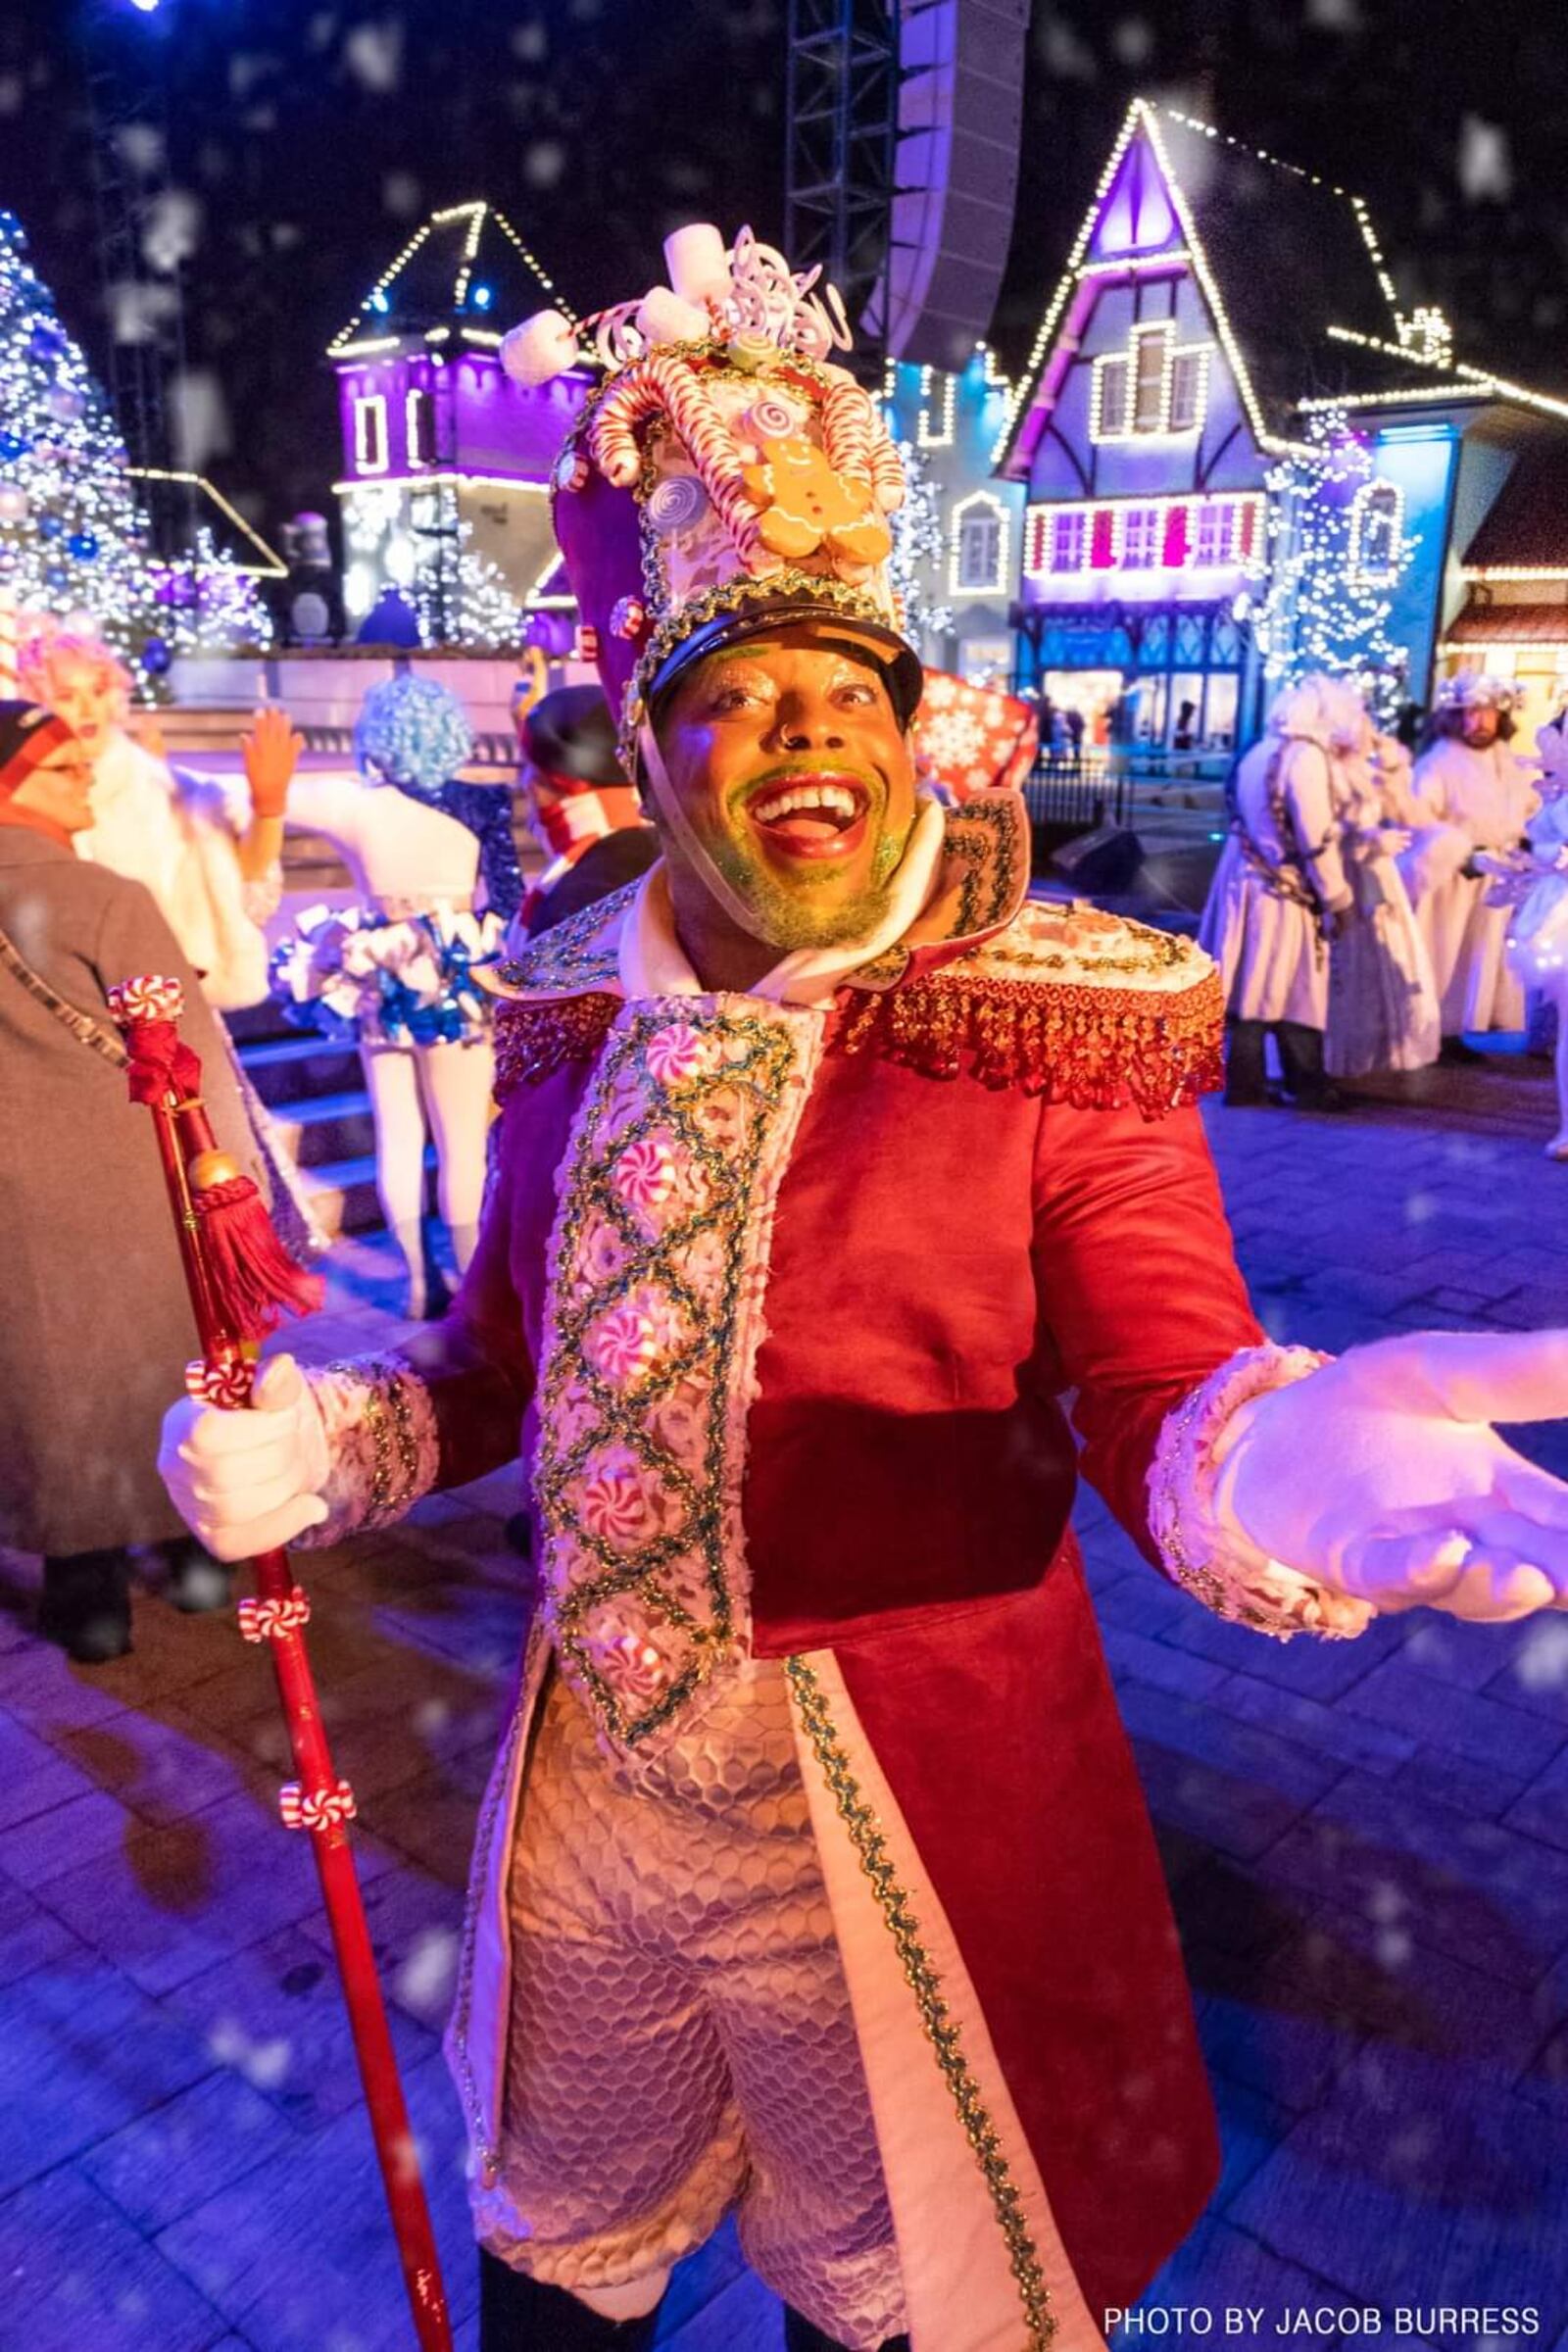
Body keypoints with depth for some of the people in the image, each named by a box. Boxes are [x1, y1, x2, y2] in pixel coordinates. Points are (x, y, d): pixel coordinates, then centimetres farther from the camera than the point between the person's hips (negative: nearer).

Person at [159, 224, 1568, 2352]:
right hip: (589, 1763, 5)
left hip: (914, 1800, -4)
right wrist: (332, 1443, -8)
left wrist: (1258, 1460, -42)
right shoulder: (580, 1014, -1)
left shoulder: (1058, 1020, -15)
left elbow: (1160, 1375, -20)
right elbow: (510, 1345, 9)